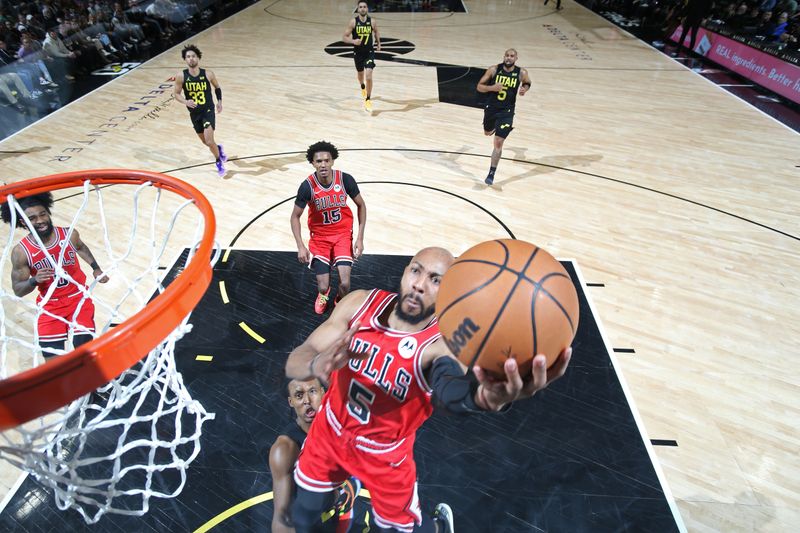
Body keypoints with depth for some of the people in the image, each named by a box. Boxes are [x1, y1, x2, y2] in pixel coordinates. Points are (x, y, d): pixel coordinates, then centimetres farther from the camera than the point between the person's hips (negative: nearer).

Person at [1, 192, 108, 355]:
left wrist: (96, 268, 11)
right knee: (52, 355, -4)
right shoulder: (21, 251, -16)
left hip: (78, 297, 0)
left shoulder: (69, 234, -13)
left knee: (84, 346, -12)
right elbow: (18, 290, -7)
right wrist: (34, 281, -27)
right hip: (49, 305, 0)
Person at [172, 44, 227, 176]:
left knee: (209, 141, -16)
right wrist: (185, 102, -22)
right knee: (205, 142, 15)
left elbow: (217, 87, 8)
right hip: (194, 113, 3)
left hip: (208, 111, -3)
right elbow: (176, 93, -3)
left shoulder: (208, 74, -12)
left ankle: (219, 162, 12)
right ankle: (219, 149, 50)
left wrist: (219, 101, 1)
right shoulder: (181, 76, -12)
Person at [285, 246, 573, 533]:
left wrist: (485, 397, -77)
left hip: (384, 454, -3)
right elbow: (293, 364, -21)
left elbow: (451, 393, -53)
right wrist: (317, 364, -45)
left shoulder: (442, 344, -30)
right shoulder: (360, 303, -19)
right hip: (329, 431, 3)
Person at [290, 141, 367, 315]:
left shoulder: (345, 179, -16)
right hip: (319, 236, 0)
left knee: (344, 284, -14)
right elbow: (295, 217, -6)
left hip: (343, 234, 0)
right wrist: (300, 246, -17)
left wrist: (360, 238, -9)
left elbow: (361, 205, -2)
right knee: (323, 287, -7)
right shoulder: (307, 186, -19)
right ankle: (323, 294, 34)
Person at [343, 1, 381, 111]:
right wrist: (353, 41, -28)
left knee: (369, 75, -18)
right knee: (360, 74, 20)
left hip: (369, 52, -1)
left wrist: (378, 43, 15)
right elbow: (344, 37, -11)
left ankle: (368, 99, -7)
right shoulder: (353, 21, -11)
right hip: (358, 53, 1)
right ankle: (363, 87, 55)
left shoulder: (372, 21, -5)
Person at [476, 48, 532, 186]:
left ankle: (491, 173, -1)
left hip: (506, 112, -2)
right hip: (491, 108, 2)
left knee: (498, 143, -11)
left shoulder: (521, 73, -9)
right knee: (488, 133, 26)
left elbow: (527, 83, 13)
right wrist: (492, 88, -25)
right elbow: (479, 87, -6)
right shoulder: (494, 70, -10)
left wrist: (524, 89, -10)